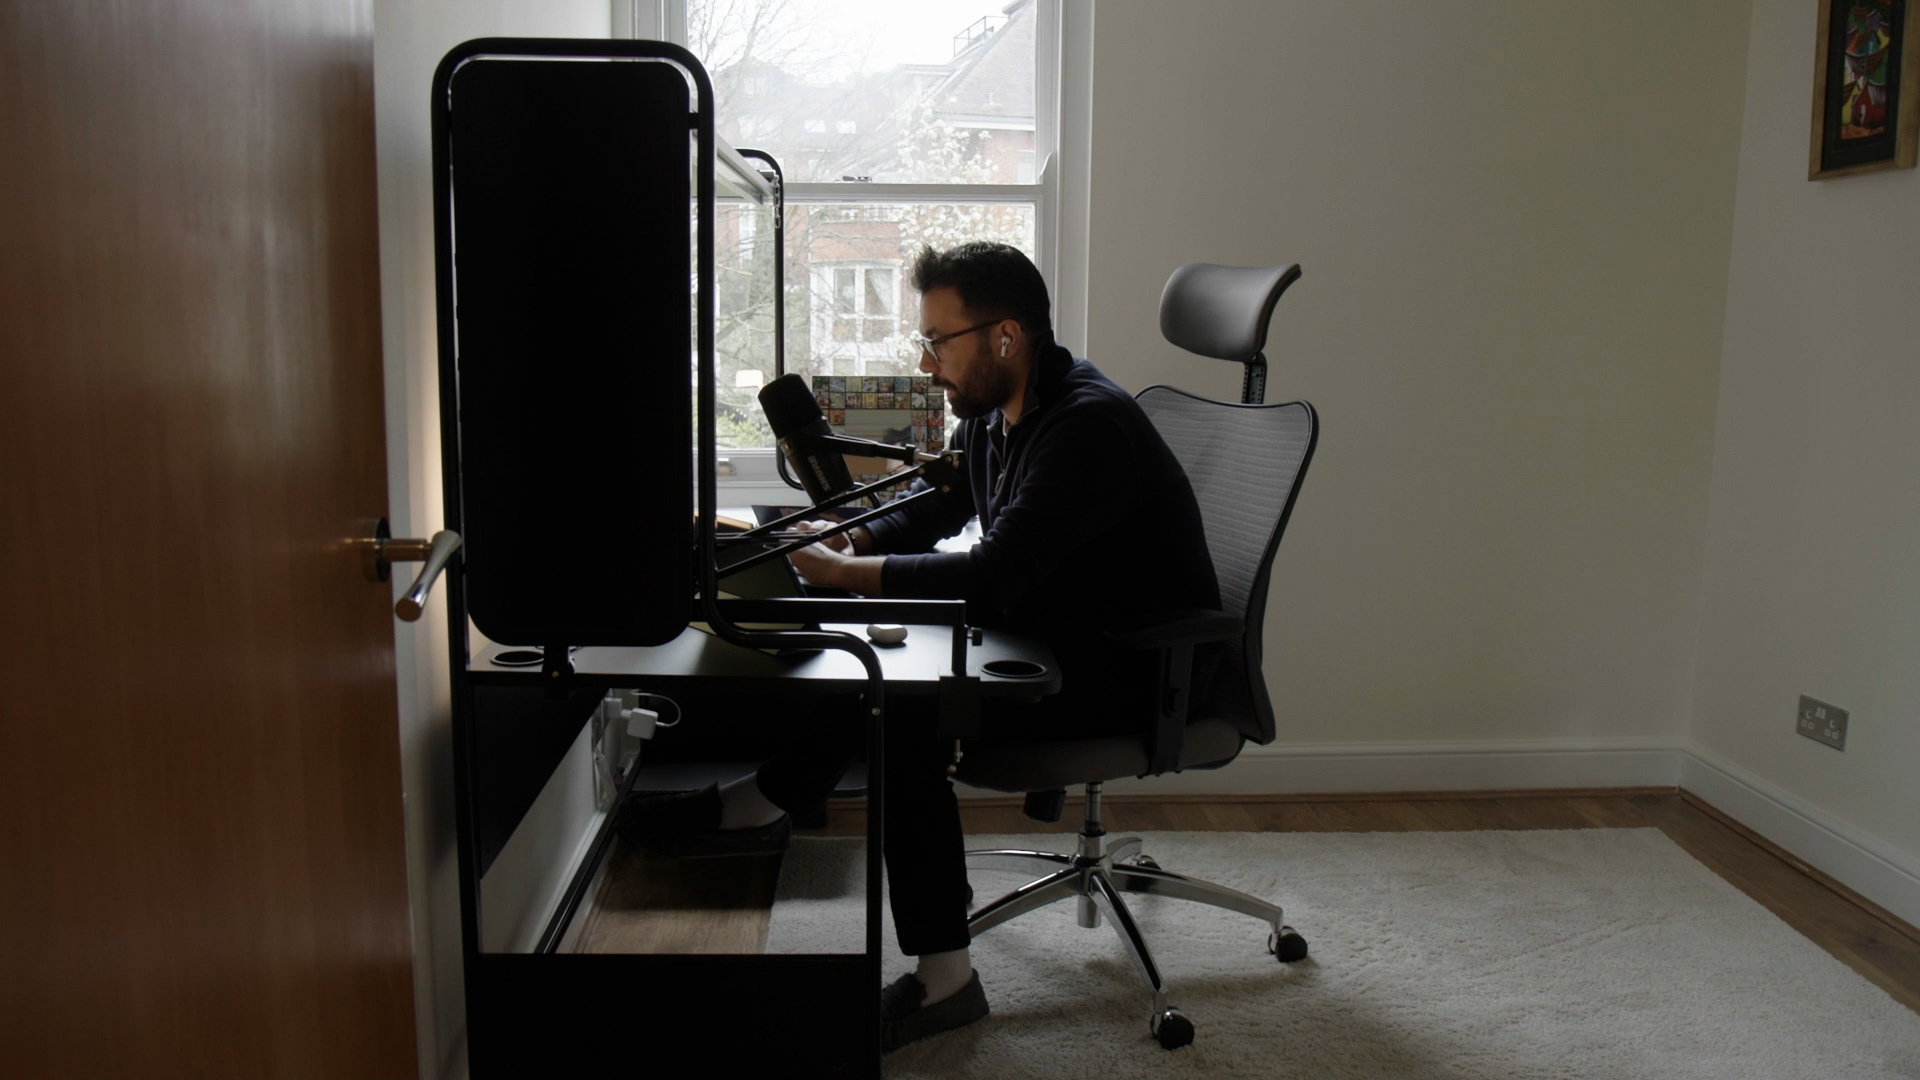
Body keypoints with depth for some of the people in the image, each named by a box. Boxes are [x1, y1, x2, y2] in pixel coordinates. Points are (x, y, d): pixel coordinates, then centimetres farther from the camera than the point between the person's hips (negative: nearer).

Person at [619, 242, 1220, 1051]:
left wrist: (841, 573, -23)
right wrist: (855, 538, 2)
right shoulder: (993, 409, 5)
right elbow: (935, 501, 21)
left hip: (1130, 673, -10)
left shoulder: (1086, 426, -25)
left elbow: (992, 580, -31)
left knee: (906, 712, -24)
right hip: (1047, 632, 10)